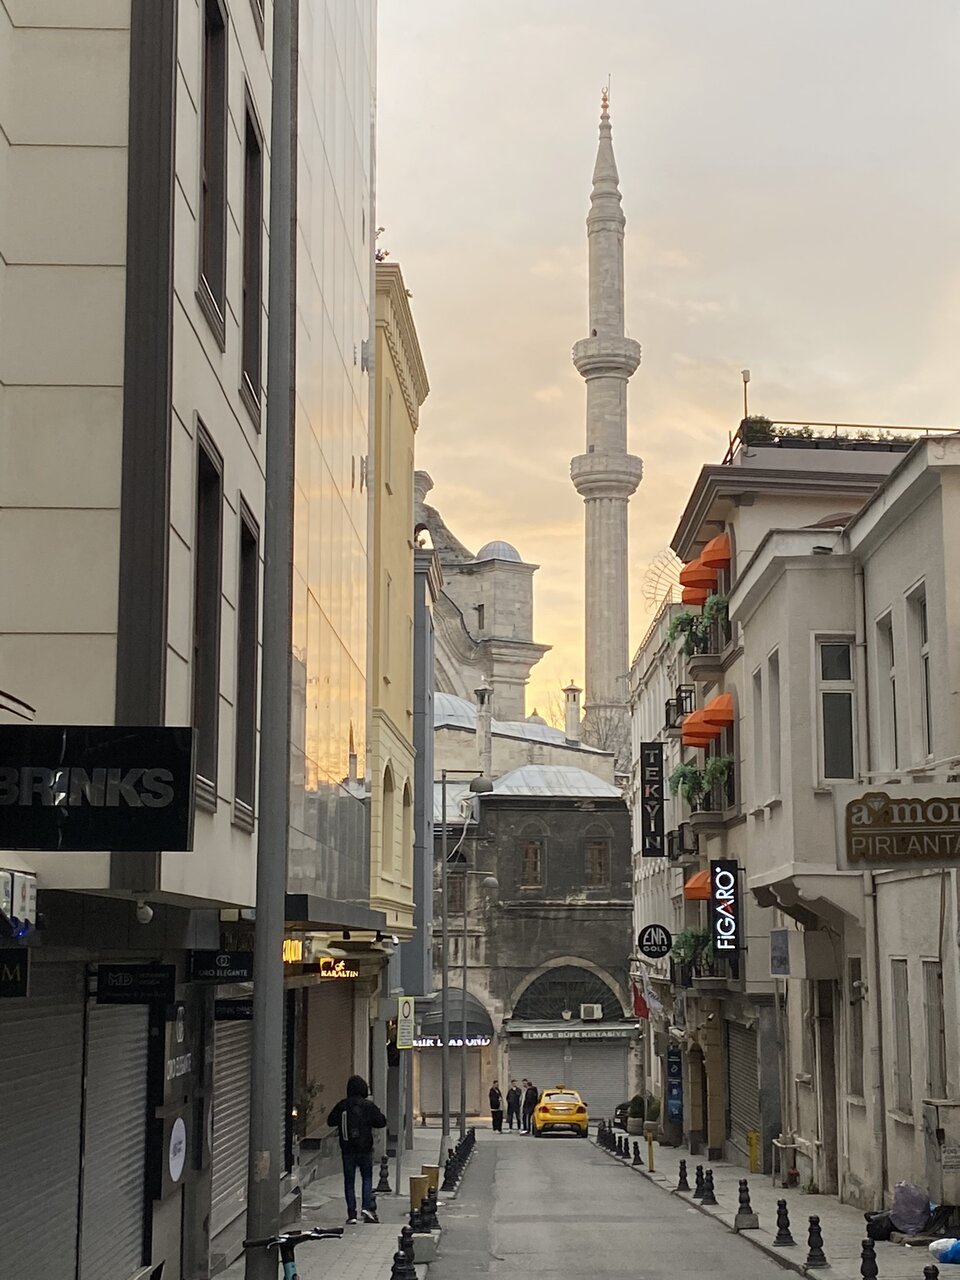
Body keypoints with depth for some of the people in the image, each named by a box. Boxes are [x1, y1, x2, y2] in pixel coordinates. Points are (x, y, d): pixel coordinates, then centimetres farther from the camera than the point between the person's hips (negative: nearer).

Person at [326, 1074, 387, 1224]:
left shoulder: (342, 1105, -2)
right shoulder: (368, 1105, -8)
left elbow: (331, 1121, 7)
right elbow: (382, 1122, -4)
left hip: (347, 1149, 1)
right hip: (365, 1148, -1)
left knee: (349, 1181, 7)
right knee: (367, 1178, 12)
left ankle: (351, 1214, 4)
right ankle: (367, 1207, -4)